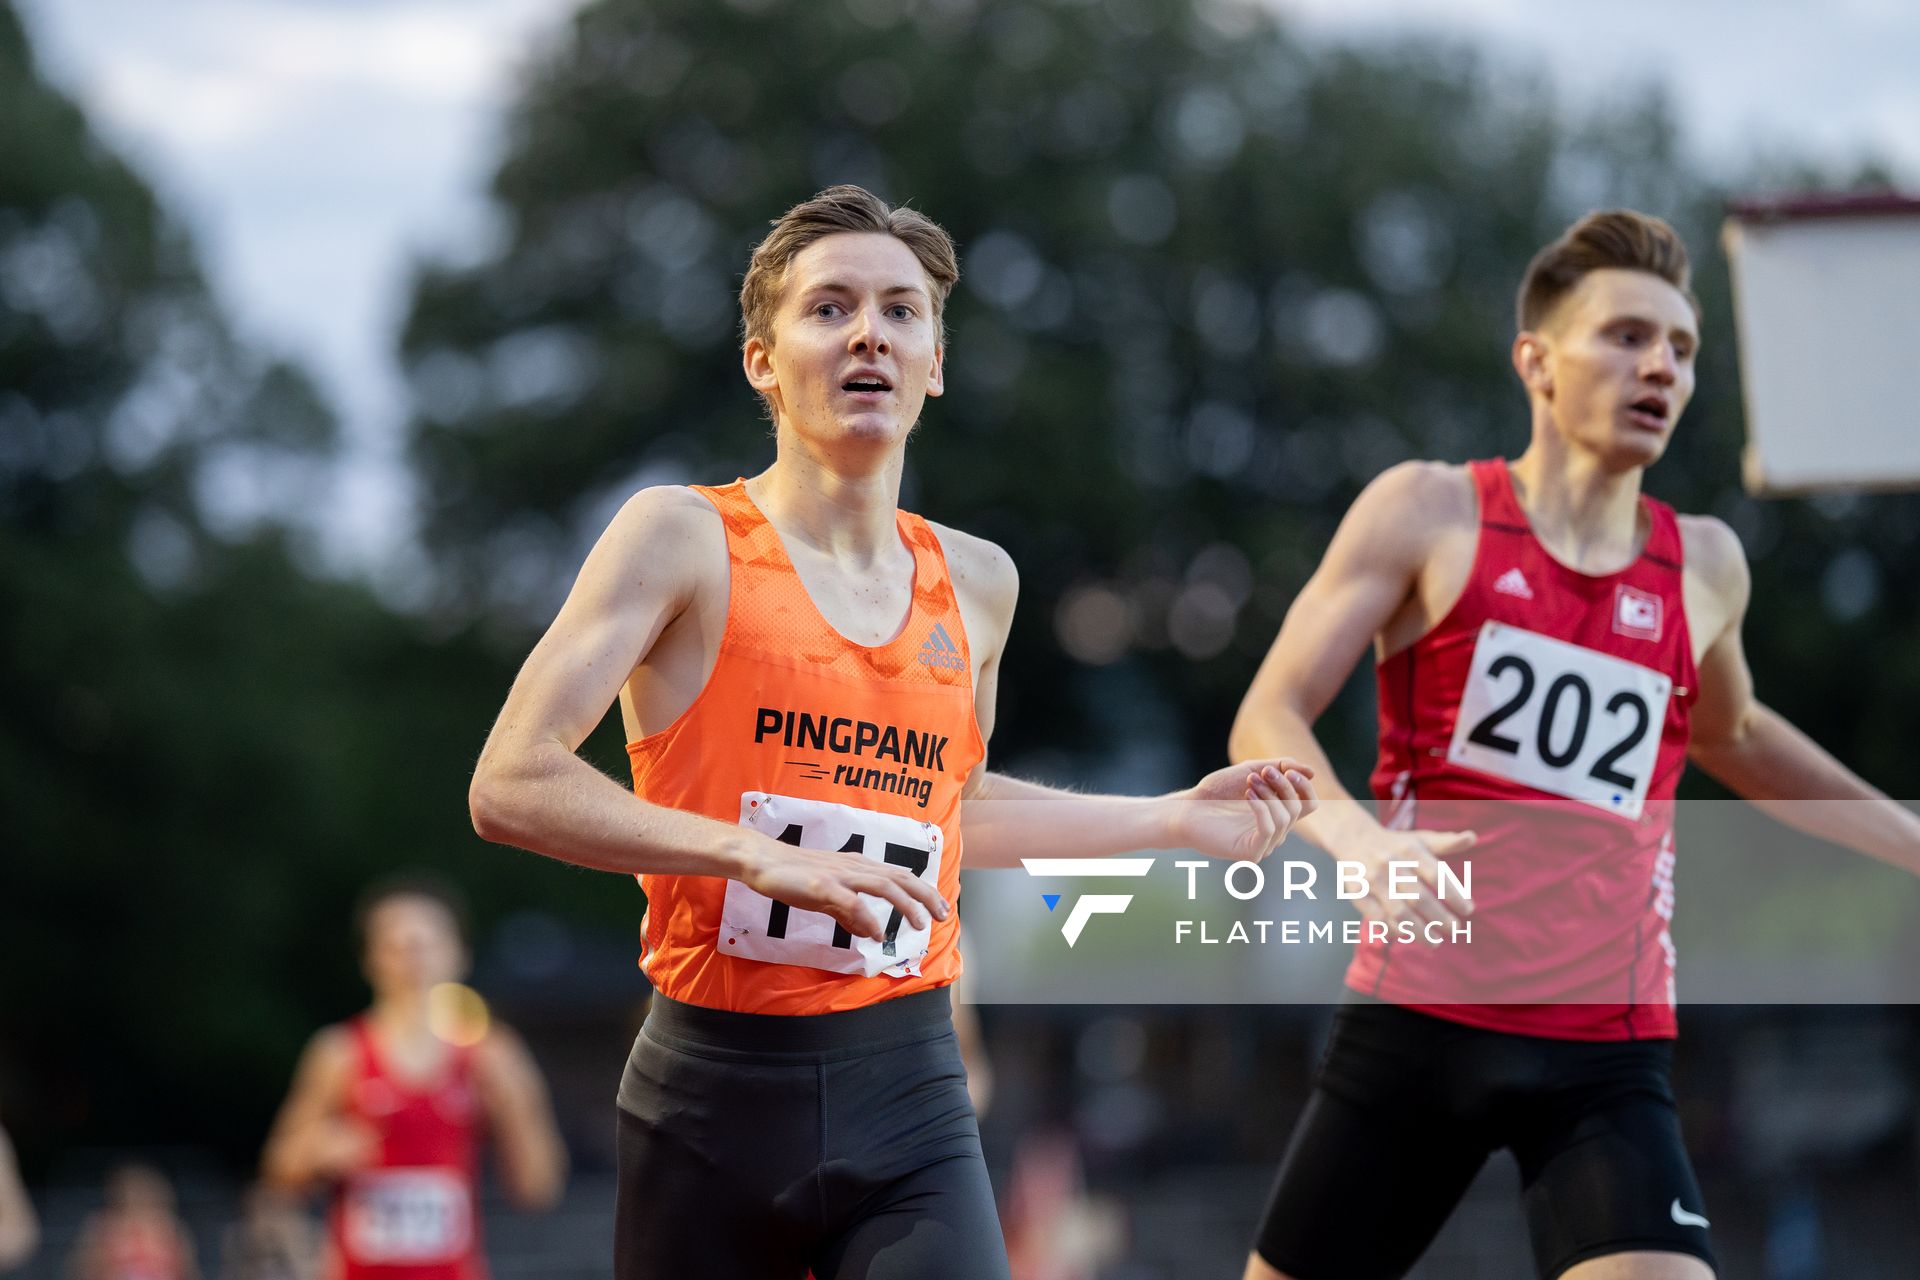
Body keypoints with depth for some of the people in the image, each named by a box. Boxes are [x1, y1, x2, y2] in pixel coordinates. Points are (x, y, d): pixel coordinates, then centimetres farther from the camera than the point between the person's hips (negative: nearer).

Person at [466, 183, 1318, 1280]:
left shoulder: (976, 583, 12)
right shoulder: (684, 539, -4)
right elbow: (510, 786, -12)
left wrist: (1176, 819, 29)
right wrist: (755, 856, -21)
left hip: (911, 1100, 3)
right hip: (715, 1093, -3)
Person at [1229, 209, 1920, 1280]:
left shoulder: (1703, 567, 10)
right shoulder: (1430, 515, -1)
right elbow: (1269, 719, -5)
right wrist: (1360, 840, -25)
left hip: (1608, 1057, 2)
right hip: (1421, 1020, -2)